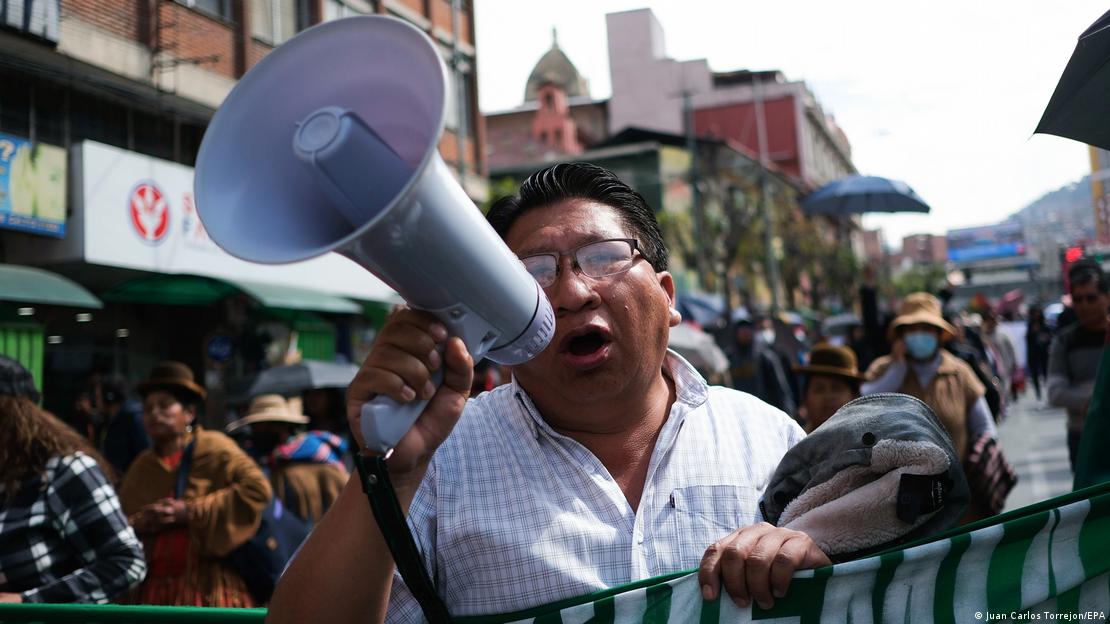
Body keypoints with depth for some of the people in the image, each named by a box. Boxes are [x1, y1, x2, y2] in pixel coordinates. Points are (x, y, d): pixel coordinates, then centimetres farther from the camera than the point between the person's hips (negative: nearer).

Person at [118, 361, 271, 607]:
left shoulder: (213, 448, 0)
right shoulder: (141, 466, 16)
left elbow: (257, 489, -14)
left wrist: (191, 512, -14)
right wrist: (140, 524, -7)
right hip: (152, 590, 5)